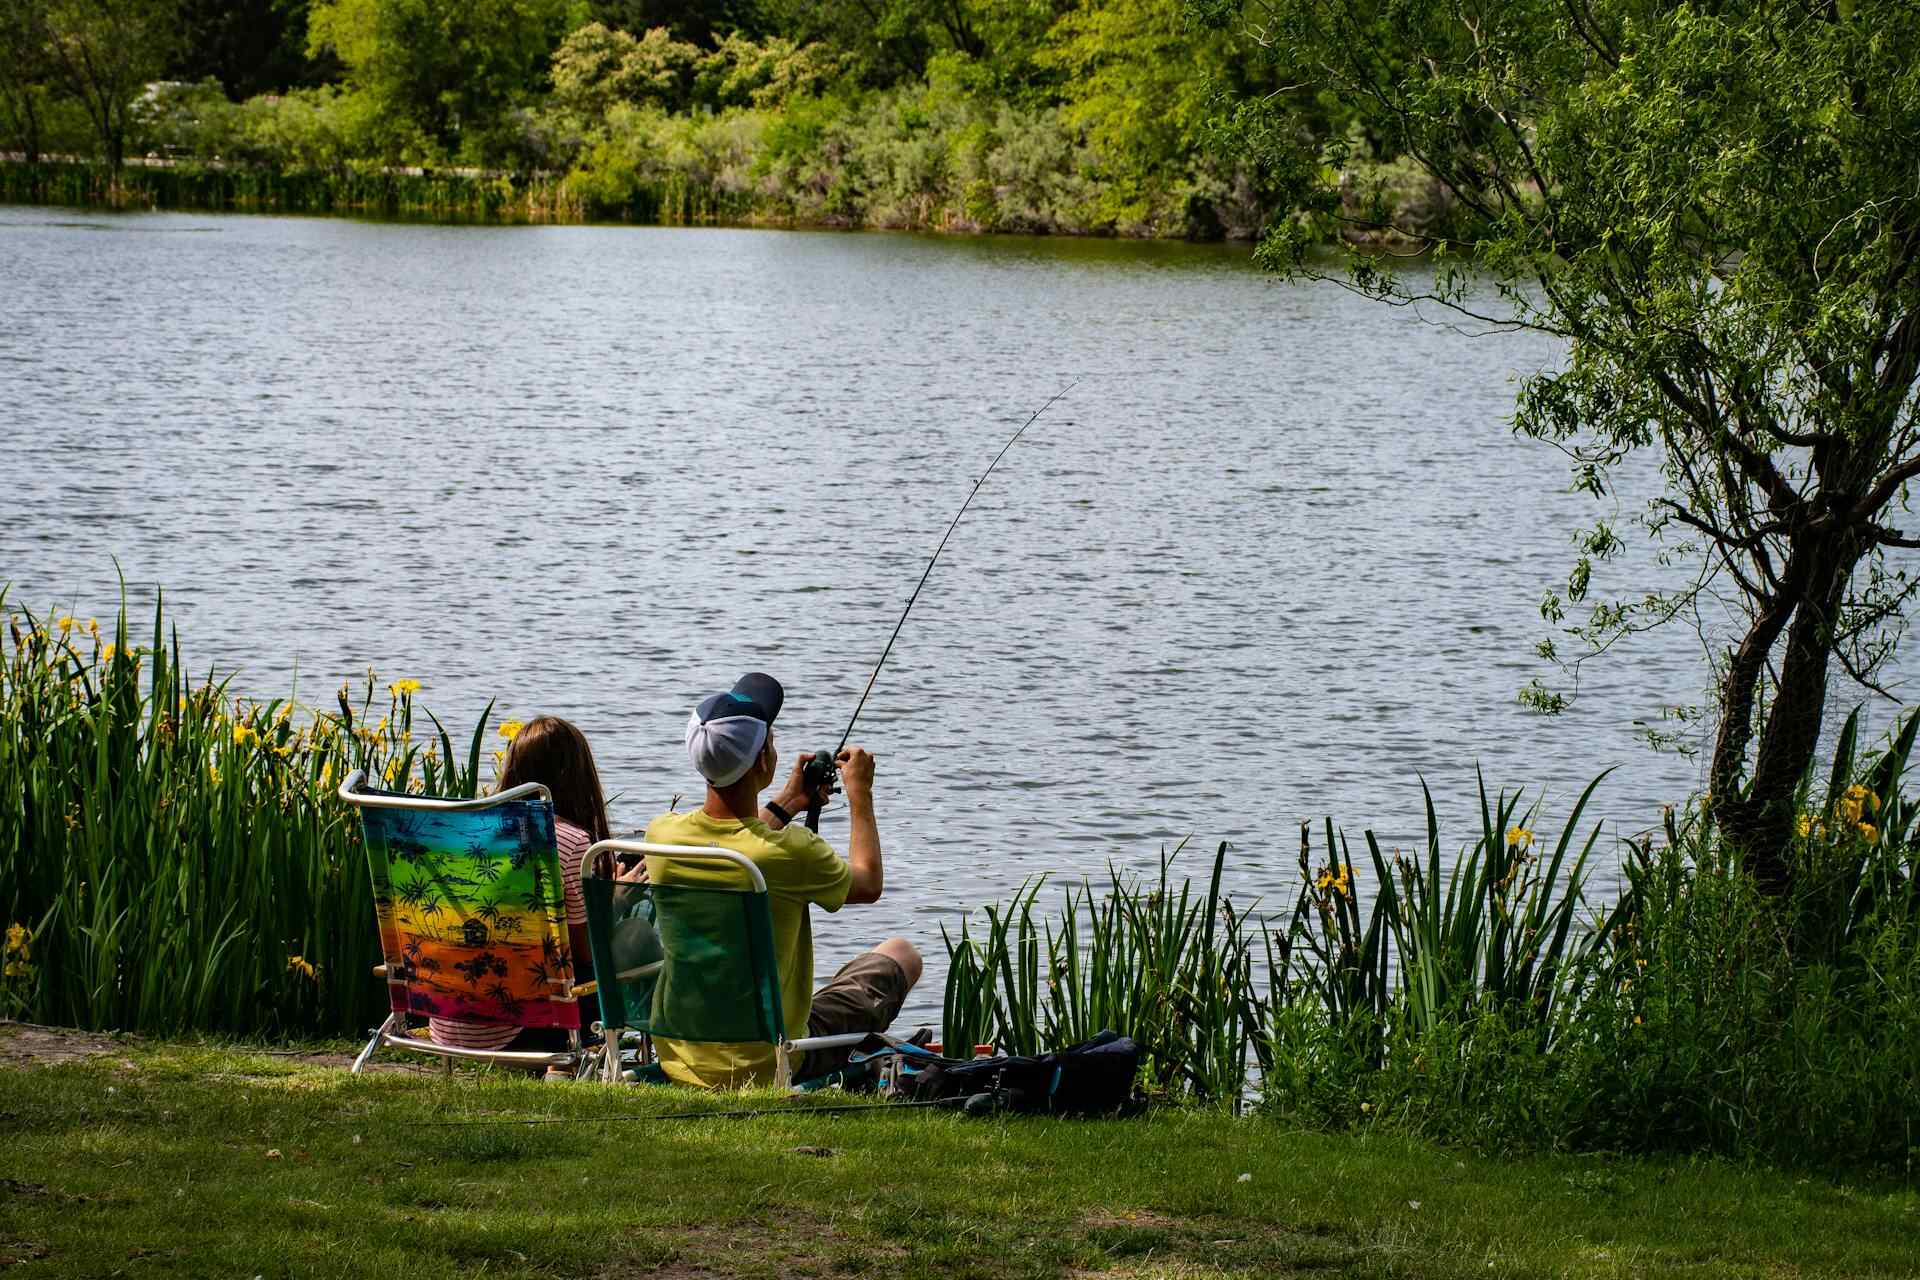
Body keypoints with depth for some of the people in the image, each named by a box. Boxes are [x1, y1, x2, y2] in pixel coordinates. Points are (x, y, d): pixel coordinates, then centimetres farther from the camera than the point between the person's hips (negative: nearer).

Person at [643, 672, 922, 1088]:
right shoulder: (790, 851, -25)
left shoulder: (662, 835, -11)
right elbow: (869, 884, -1)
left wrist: (785, 806, 24)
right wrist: (860, 794, 11)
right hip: (771, 1066, -5)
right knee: (901, 955, 18)